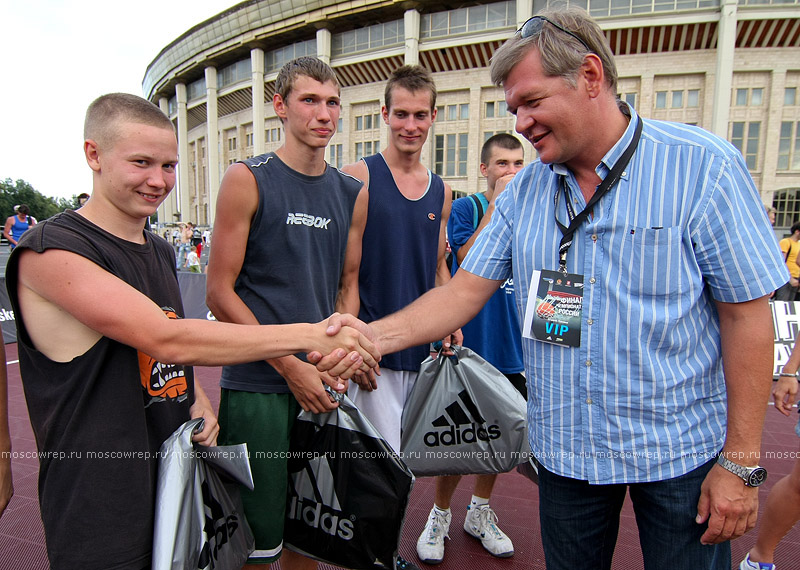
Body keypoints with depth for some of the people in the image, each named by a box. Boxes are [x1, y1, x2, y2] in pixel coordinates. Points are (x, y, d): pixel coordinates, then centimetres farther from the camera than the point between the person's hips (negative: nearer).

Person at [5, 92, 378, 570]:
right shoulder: (51, 250, -17)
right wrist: (311, 336, -29)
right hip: (100, 518, -7)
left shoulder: (162, 251, 9)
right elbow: (166, 339, -28)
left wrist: (197, 397, -3)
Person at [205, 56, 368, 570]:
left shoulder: (352, 193, 8)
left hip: (324, 381, 5)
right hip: (258, 385, -4)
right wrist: (291, 367, -13)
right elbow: (219, 292, -8)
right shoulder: (248, 180, -5)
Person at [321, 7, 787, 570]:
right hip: (565, 448, 3)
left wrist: (741, 461, -10)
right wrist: (374, 334, -18)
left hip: (679, 449, -2)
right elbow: (465, 291, -2)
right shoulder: (524, 191, 0)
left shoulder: (703, 166, -12)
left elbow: (747, 314, -11)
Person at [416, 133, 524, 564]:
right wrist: (497, 203, -20)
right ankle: (440, 515, 29)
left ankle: (479, 513, 38)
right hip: (470, 346, -4)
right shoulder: (465, 208, -4)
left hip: (513, 350, 5)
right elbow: (468, 261, -21)